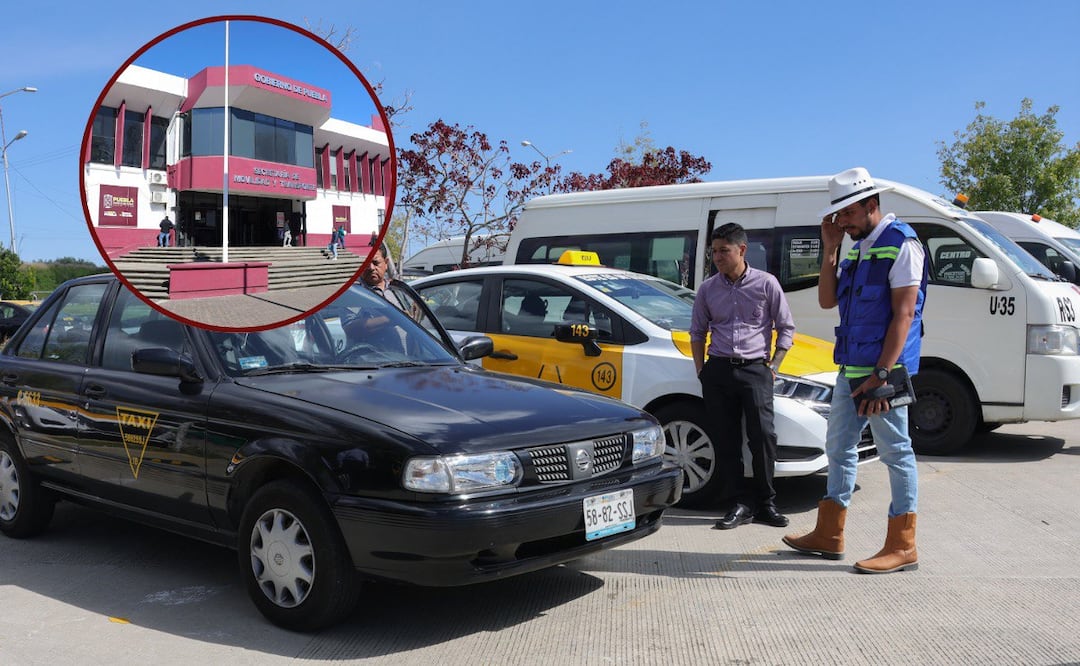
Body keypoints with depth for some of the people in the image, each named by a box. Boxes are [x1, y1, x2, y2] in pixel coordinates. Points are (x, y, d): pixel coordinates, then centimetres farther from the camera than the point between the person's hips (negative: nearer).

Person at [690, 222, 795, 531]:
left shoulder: (766, 283, 1)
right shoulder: (707, 289, 10)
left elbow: (786, 328, 7)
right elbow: (697, 332, 19)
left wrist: (773, 365, 0)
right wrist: (701, 369, 9)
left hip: (755, 369, -3)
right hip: (718, 370, 3)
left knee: (763, 436, -12)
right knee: (726, 441, 1)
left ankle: (765, 503, 2)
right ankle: (739, 504, 8)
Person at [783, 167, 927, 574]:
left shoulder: (900, 244, -11)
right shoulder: (855, 247, 14)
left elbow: (904, 314, -17)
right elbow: (827, 301, 13)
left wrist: (882, 374, -22)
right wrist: (830, 250, 4)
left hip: (881, 370, -9)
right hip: (851, 368, 9)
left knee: (895, 452, -1)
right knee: (838, 447, 14)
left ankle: (902, 547, 7)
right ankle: (828, 536, 25)